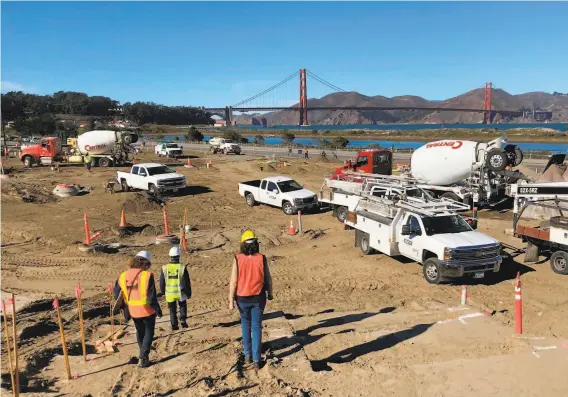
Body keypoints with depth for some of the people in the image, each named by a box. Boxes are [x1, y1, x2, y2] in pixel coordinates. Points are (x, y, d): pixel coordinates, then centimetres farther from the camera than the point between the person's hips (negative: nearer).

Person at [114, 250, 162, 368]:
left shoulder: (123, 276, -5)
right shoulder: (147, 275, -21)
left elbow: (117, 295, 3)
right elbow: (152, 297, -20)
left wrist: (126, 306, 19)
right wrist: (158, 310, -5)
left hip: (132, 311, 5)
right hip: (147, 310, -5)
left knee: (140, 331, 26)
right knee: (148, 332, 16)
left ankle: (143, 354, 42)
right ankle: (143, 358, 11)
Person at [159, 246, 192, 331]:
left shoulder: (164, 268, -9)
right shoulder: (182, 268, -15)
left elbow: (162, 282, 2)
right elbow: (187, 282, -8)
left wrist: (162, 291, 17)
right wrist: (188, 292, 4)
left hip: (169, 293, 1)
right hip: (180, 293, -1)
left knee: (172, 310, 18)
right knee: (182, 306, 24)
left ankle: (174, 325, 19)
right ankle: (183, 320, 11)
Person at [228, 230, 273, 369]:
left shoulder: (237, 259, -14)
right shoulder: (262, 258, -11)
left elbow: (233, 281, -14)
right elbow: (268, 279, -3)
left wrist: (231, 300, -7)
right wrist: (270, 294, 14)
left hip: (243, 298, 0)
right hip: (258, 298, 0)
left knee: (246, 324, 22)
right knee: (256, 327, 7)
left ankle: (248, 354, 28)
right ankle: (256, 359, 6)